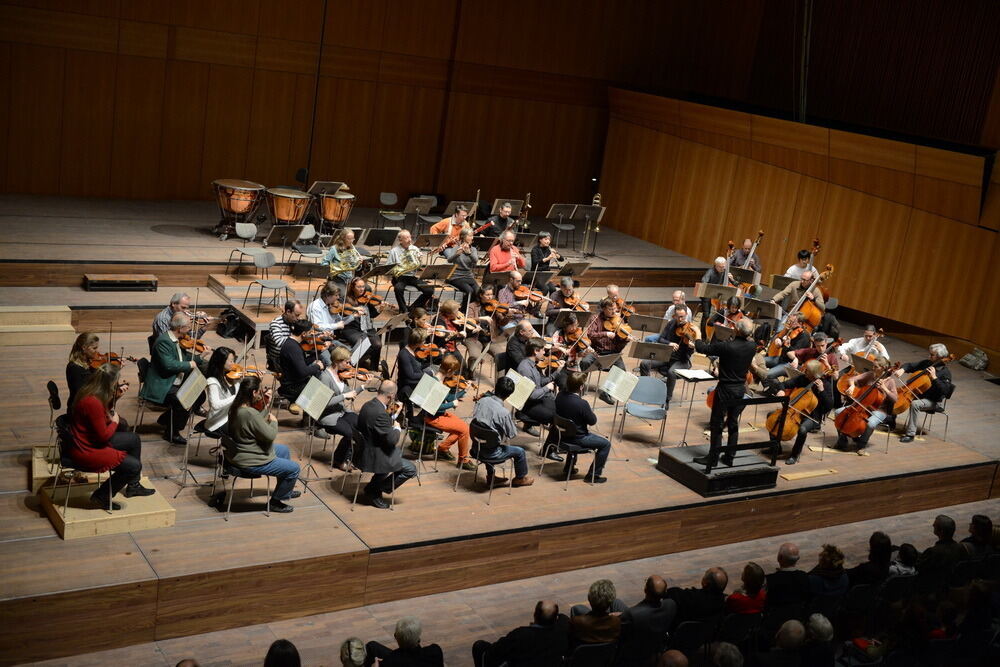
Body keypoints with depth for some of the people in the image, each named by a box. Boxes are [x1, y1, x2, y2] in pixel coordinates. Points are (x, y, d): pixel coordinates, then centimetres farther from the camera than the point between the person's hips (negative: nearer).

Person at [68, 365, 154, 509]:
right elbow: (103, 436, -22)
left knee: (133, 439, 18)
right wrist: (114, 422, -4)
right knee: (134, 465, -11)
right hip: (86, 452, -10)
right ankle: (101, 497, 7)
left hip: (90, 440, 10)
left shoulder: (88, 391, -1)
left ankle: (133, 486, 30)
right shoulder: (93, 402, -29)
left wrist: (114, 396, 1)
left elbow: (105, 412, 15)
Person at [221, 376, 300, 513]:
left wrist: (266, 404, 2)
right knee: (293, 468, -2)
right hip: (248, 461, -11)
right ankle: (274, 501, 17)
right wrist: (274, 421, -7)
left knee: (284, 450, 28)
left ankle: (285, 491, 44)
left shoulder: (237, 407, -3)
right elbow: (270, 435, -25)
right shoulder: (250, 413, -32)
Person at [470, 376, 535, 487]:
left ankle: (490, 476, 47)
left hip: (476, 448, 6)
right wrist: (512, 420, 4)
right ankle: (520, 478, 37)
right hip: (490, 455, -6)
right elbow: (512, 434, -14)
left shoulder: (481, 401, -11)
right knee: (519, 451, 14)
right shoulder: (504, 412, -26)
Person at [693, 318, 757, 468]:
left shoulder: (727, 346, -23)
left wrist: (697, 338, 5)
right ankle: (730, 457, 21)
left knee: (717, 424, 4)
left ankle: (713, 458, 8)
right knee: (733, 424, 15)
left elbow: (703, 348, -12)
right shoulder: (752, 347, -7)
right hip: (741, 389, 6)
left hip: (725, 389, -6)